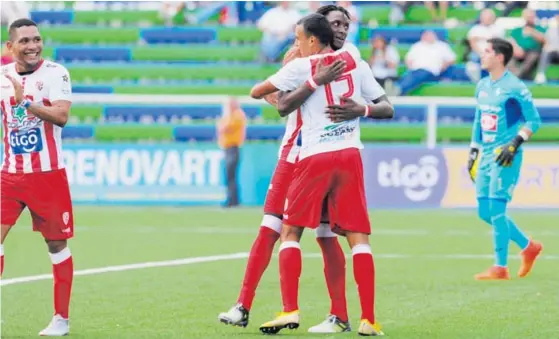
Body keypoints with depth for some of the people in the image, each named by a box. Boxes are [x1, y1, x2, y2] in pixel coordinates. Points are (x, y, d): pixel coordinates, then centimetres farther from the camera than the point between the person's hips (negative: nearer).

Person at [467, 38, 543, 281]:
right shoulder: (483, 86, 13)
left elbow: (534, 120, -9)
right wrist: (473, 151, 19)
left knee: (496, 208, -11)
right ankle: (528, 247, 23)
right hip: (486, 155, 8)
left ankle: (501, 267, -4)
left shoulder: (515, 87, -10)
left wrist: (515, 144, -18)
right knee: (485, 212, 7)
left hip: (505, 157, -8)